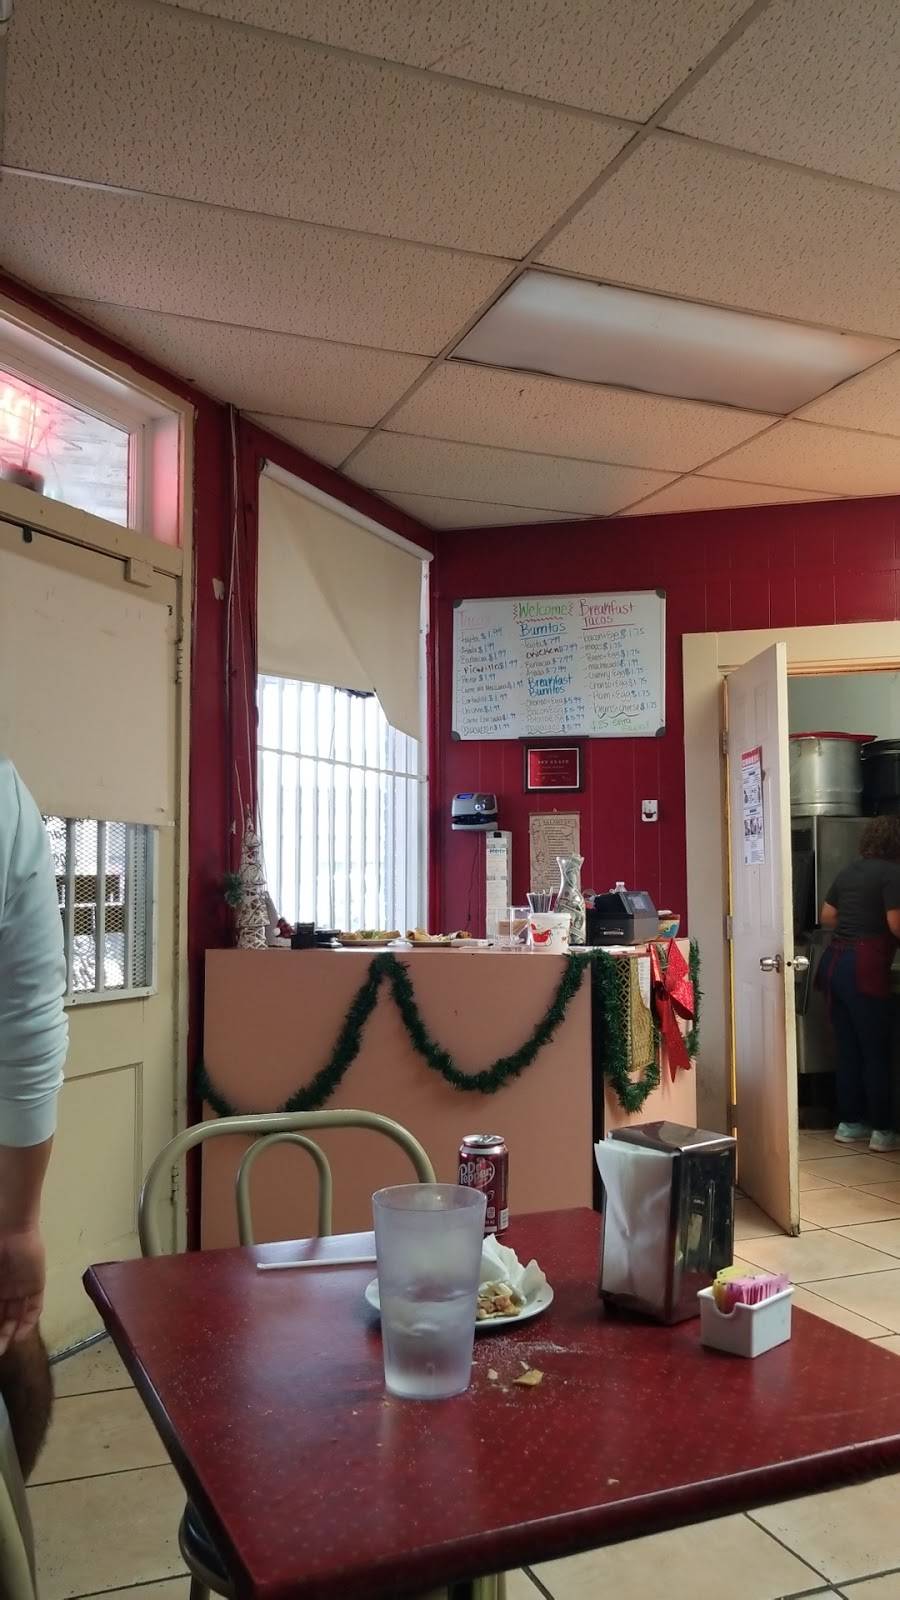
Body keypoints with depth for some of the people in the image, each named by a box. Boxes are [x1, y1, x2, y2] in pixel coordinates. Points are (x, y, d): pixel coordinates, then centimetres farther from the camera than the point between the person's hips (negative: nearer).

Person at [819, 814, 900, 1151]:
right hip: (863, 967, -7)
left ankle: (849, 1123, 21)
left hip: (834, 961, 7)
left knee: (848, 1049, 14)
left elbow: (827, 917, 21)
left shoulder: (849, 871, 16)